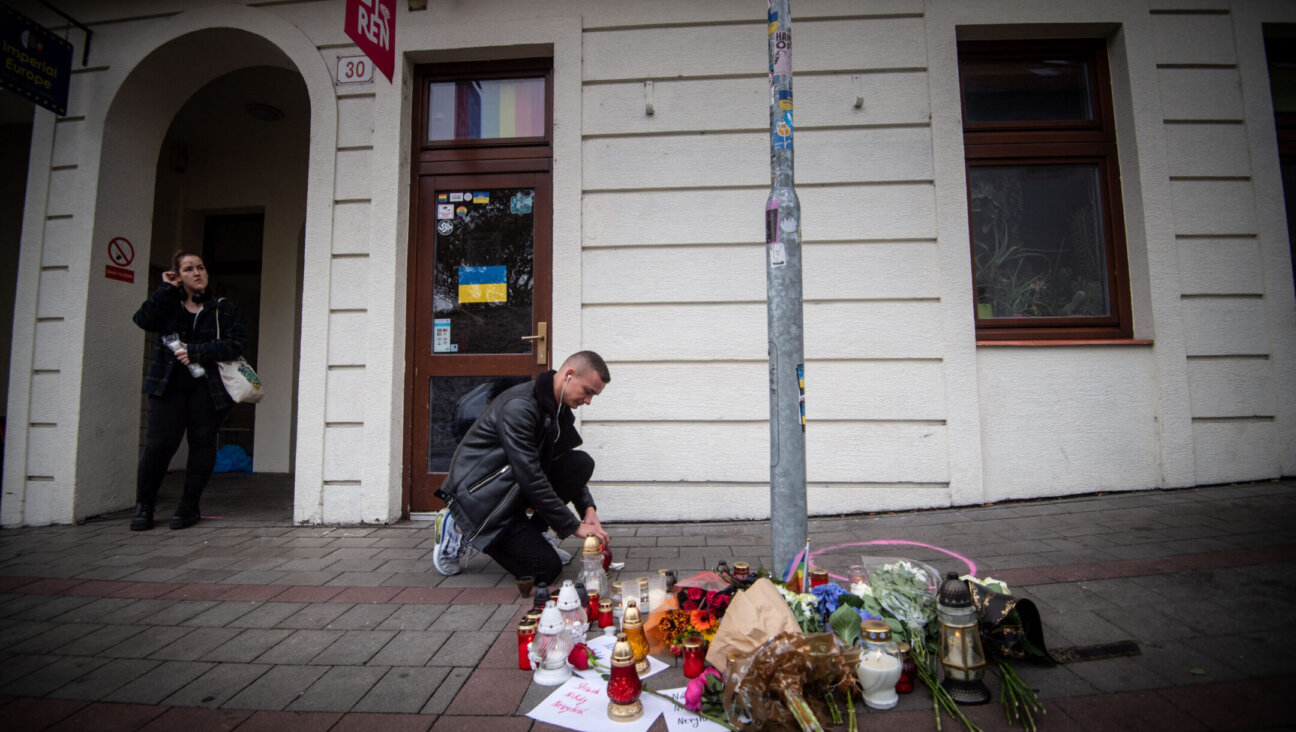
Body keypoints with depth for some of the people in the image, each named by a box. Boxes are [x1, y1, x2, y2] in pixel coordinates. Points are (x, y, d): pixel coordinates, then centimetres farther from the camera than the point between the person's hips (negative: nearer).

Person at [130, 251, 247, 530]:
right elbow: (143, 319, -6)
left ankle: (189, 506, 14)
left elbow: (236, 343, -5)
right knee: (158, 443, -8)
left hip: (207, 386, -1)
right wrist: (167, 289, -3)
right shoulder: (168, 304, 15)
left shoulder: (223, 308, 9)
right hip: (168, 384, 1)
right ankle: (144, 505, 8)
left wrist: (197, 352, -13)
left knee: (202, 442, 1)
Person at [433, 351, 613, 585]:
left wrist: (588, 508, -5)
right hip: (478, 493, -9)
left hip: (514, 488, 9)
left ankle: (533, 532, 3)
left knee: (583, 462, -7)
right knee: (547, 569, -14)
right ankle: (462, 531, 1)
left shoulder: (559, 409, 4)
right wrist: (574, 526, -22)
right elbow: (529, 476, -27)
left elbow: (572, 470, 12)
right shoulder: (519, 406, -25)